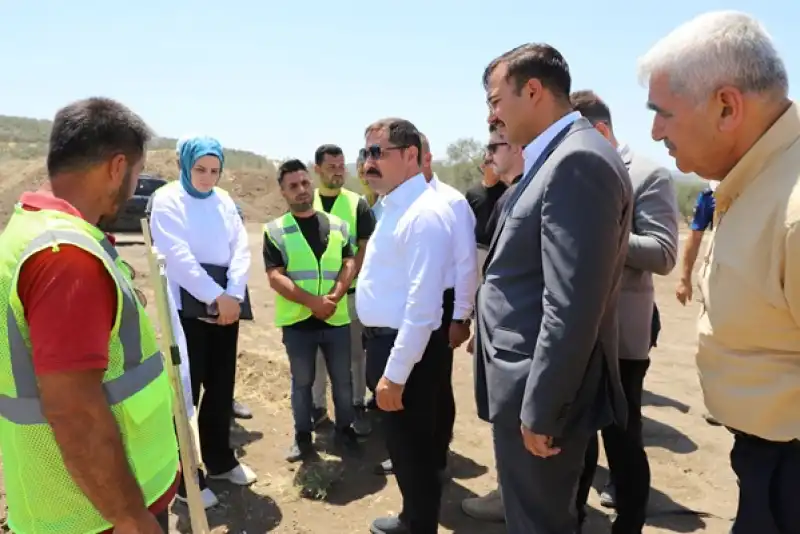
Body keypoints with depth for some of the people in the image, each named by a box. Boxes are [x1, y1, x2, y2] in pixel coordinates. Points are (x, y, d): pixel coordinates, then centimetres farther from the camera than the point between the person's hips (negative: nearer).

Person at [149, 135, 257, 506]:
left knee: (222, 386, 13)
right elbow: (179, 256, -16)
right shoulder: (167, 199, -7)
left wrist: (233, 294, -13)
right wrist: (216, 296, -20)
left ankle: (220, 459, 30)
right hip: (186, 306, -5)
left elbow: (241, 248, 1)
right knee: (187, 391, 2)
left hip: (227, 303, 5)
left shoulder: (224, 200, 8)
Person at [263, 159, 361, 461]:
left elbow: (350, 263, 1)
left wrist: (335, 296, -16)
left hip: (336, 318, 2)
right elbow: (275, 277, -10)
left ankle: (345, 428, 31)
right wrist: (312, 301, -20)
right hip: (297, 320, -2)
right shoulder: (275, 230, -2)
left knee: (342, 379, 12)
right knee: (302, 382, 12)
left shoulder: (337, 225, 7)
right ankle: (303, 436, 28)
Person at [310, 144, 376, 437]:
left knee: (355, 352, 8)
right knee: (316, 352, 12)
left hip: (350, 290, -1)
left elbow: (366, 248, -5)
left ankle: (358, 406, 21)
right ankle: (317, 405, 26)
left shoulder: (358, 204, 0)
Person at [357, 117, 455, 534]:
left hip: (407, 348, -10)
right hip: (386, 341, 10)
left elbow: (423, 303, -25)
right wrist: (384, 361, 18)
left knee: (414, 449, 10)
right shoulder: (393, 207, 10)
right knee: (402, 445, 25)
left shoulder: (424, 213, -21)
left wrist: (395, 373, -24)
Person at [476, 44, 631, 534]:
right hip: (533, 378, 10)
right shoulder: (563, 158, 12)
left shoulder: (579, 160, -21)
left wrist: (539, 409, -21)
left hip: (541, 388, -10)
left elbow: (572, 306, -25)